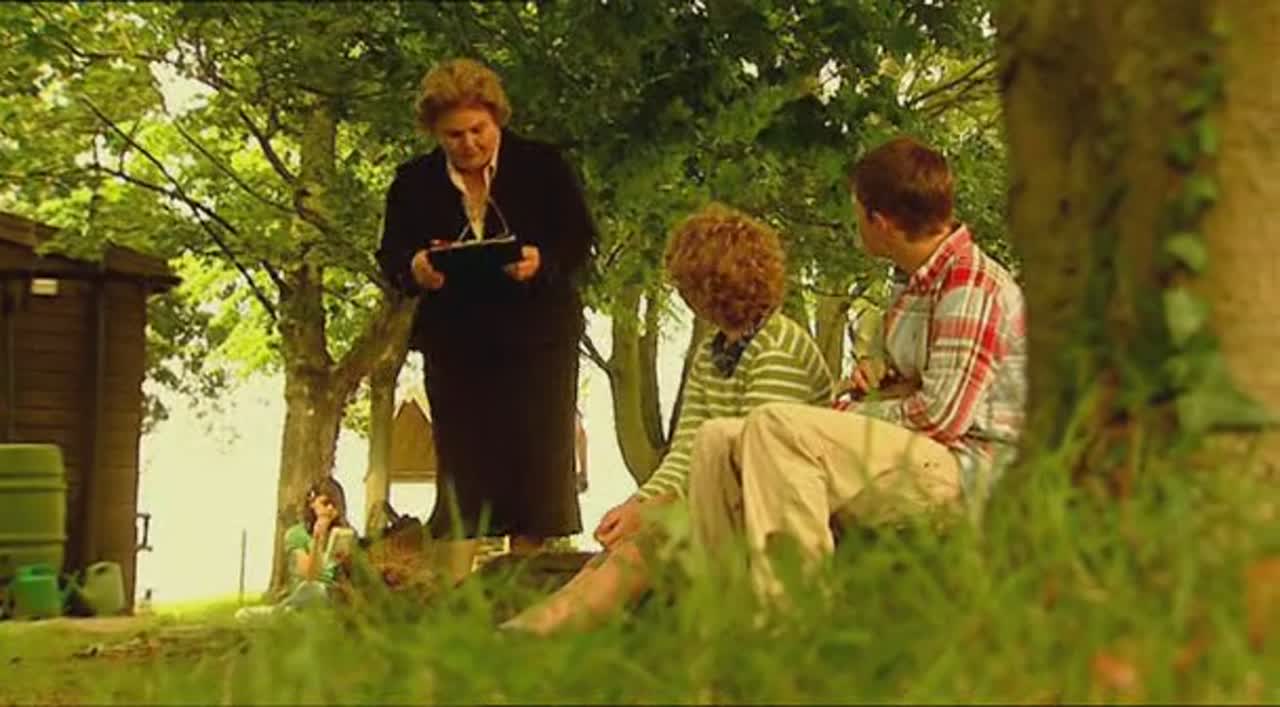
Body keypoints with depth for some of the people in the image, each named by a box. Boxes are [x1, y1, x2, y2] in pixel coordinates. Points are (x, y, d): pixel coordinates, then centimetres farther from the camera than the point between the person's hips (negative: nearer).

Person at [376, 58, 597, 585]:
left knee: (536, 465, -1)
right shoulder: (414, 182, 5)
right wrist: (414, 268, -20)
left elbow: (580, 239, -2)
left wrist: (542, 262, -23)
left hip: (537, 342, -1)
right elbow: (389, 256, 4)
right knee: (459, 470, -1)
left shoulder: (543, 165, 0)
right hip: (455, 345, 1)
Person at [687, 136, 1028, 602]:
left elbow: (943, 415, -20)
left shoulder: (971, 284, -12)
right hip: (906, 454, 10)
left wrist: (857, 415, -7)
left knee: (775, 427, -29)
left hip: (961, 465, -10)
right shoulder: (917, 287, 19)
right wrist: (874, 377, 8)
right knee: (719, 440, 0)